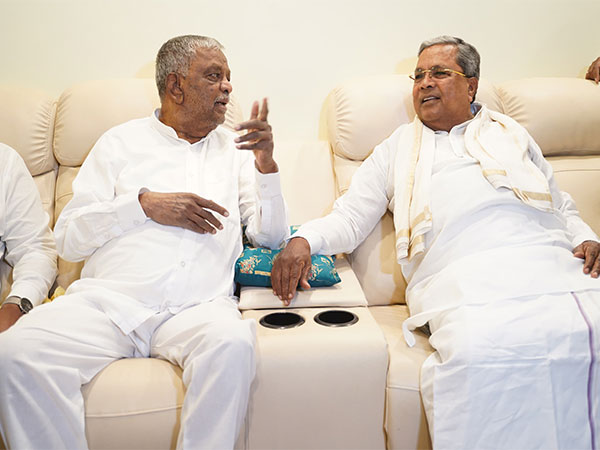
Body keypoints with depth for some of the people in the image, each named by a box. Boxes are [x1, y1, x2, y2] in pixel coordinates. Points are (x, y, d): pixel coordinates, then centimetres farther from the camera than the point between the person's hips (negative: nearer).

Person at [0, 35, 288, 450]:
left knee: (233, 345, -34)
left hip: (198, 305, 0)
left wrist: (266, 165, 0)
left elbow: (270, 237, 14)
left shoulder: (235, 149, 21)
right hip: (107, 298, 0)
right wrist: (145, 204, -4)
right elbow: (68, 238, 9)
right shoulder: (122, 142, 17)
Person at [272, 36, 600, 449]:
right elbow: (350, 218, 20)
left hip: (550, 262, 2)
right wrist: (304, 240, 0)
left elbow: (561, 206, 30)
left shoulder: (511, 133, 30)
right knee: (478, 350, -35)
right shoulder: (398, 148, 27)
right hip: (464, 278, -2)